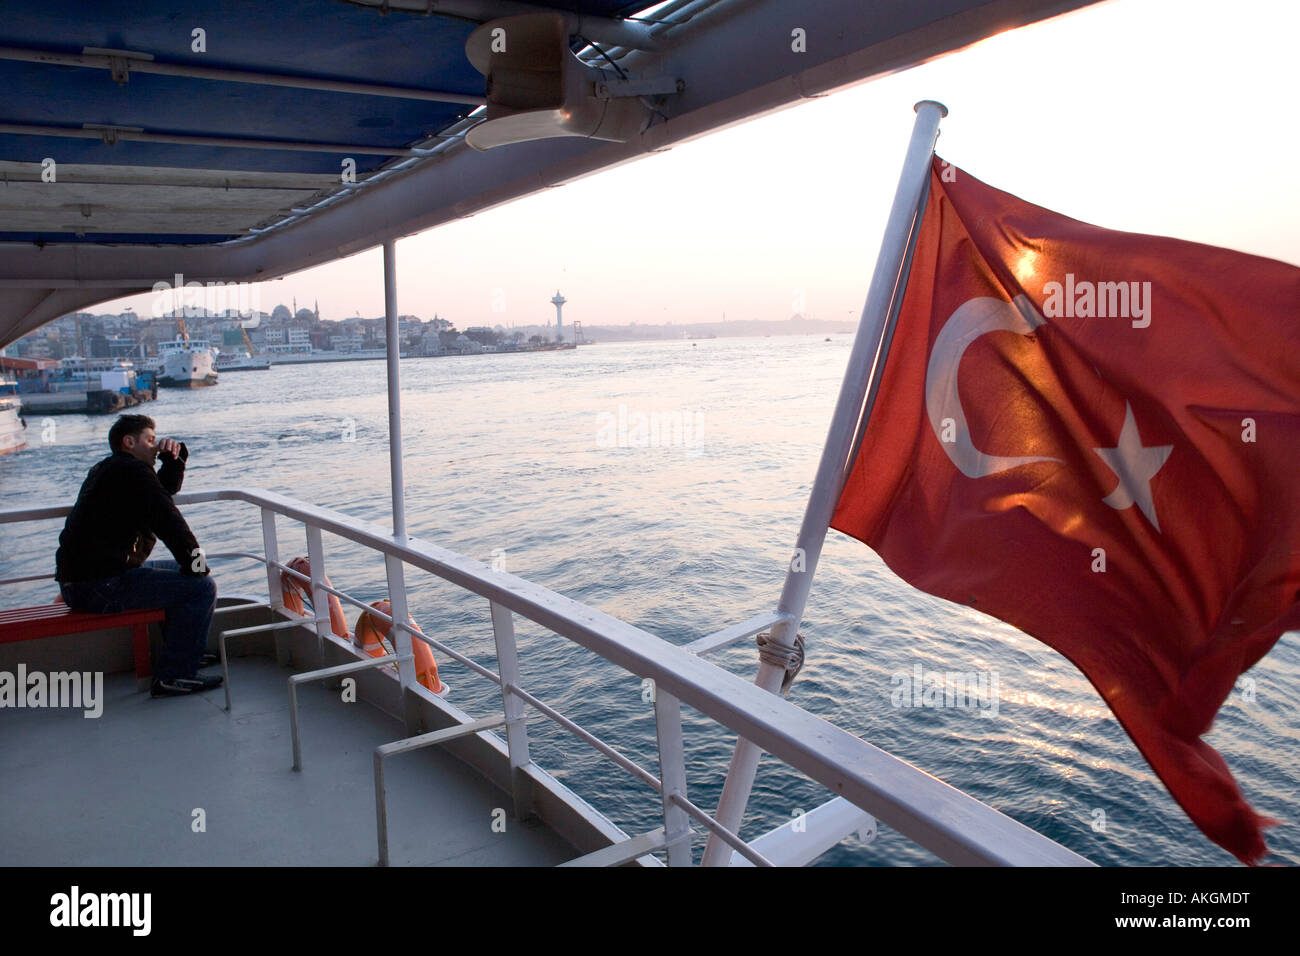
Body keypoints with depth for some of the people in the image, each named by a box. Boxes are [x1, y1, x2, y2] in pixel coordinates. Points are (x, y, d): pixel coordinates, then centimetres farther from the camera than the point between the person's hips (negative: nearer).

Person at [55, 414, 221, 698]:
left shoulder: (109, 468, 22)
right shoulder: (131, 470, -12)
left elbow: (165, 488, 32)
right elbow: (168, 522, -15)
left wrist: (176, 456, 13)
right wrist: (197, 565, -6)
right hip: (99, 586, -11)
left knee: (181, 572, 26)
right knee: (201, 587, -16)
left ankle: (182, 652, 31)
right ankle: (171, 675, -13)